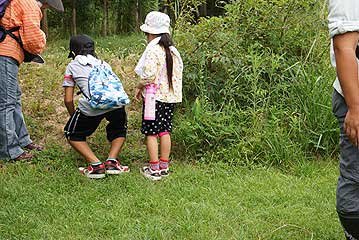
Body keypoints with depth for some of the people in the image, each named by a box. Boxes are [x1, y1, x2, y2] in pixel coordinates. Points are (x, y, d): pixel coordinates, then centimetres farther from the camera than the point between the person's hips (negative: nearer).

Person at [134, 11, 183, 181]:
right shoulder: (173, 50, 8)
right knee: (165, 131, 12)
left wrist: (139, 87, -8)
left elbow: (149, 74, -24)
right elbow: (179, 72, 11)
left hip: (154, 96, -7)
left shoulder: (153, 50, -15)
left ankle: (154, 169, 3)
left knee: (151, 133, 1)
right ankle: (164, 166, 18)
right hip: (170, 96, 7)